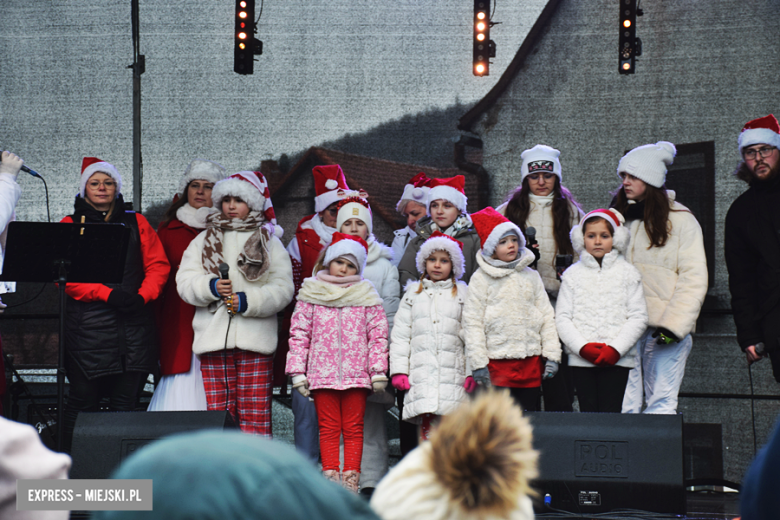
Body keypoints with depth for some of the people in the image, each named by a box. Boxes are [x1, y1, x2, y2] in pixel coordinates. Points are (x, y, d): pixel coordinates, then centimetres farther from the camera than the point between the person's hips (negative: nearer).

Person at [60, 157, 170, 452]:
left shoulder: (136, 223, 17)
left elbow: (158, 264, 9)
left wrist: (142, 296, -9)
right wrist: (108, 294, -15)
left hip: (133, 324, 2)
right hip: (87, 325, -2)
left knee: (125, 403, 2)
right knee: (82, 401, -2)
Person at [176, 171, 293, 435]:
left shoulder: (269, 242, 11)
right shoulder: (204, 240, 18)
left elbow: (283, 289, 1)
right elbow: (184, 281, 7)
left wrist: (249, 301, -14)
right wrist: (210, 286, -13)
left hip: (255, 340, -2)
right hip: (213, 338, 2)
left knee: (255, 412, -5)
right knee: (218, 411, 0)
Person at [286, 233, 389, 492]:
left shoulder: (366, 296, 8)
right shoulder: (311, 294, 7)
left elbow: (378, 335, 6)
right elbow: (299, 334, 6)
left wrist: (378, 371, 0)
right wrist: (298, 372, 1)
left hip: (356, 373, 0)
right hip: (322, 373, 0)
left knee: (353, 428, 2)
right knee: (328, 428, 1)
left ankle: (351, 478, 5)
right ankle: (330, 478, 3)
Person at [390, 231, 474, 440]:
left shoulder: (462, 293, 13)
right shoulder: (413, 293, 17)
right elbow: (400, 334, 14)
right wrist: (398, 369, 4)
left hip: (452, 371, -1)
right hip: (421, 372, 1)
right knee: (426, 425, -10)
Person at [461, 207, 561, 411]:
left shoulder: (531, 276, 12)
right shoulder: (482, 278, 1)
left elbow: (546, 316, 13)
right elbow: (473, 322, -2)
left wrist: (551, 354, 6)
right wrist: (478, 363, -8)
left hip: (531, 361, 4)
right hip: (497, 362, -4)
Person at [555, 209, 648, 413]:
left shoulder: (628, 273, 6)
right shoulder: (573, 274, 9)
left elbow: (638, 317, 1)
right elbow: (562, 318, 4)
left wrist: (616, 348, -11)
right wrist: (582, 347, -10)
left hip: (617, 358, -1)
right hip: (581, 358, 1)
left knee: (611, 412, -6)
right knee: (588, 412, 2)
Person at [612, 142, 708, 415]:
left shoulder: (681, 220, 0)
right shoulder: (620, 218, 17)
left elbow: (693, 279, -4)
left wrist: (674, 324, -13)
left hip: (665, 329, -4)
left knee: (661, 402, -5)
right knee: (622, 403, -2)